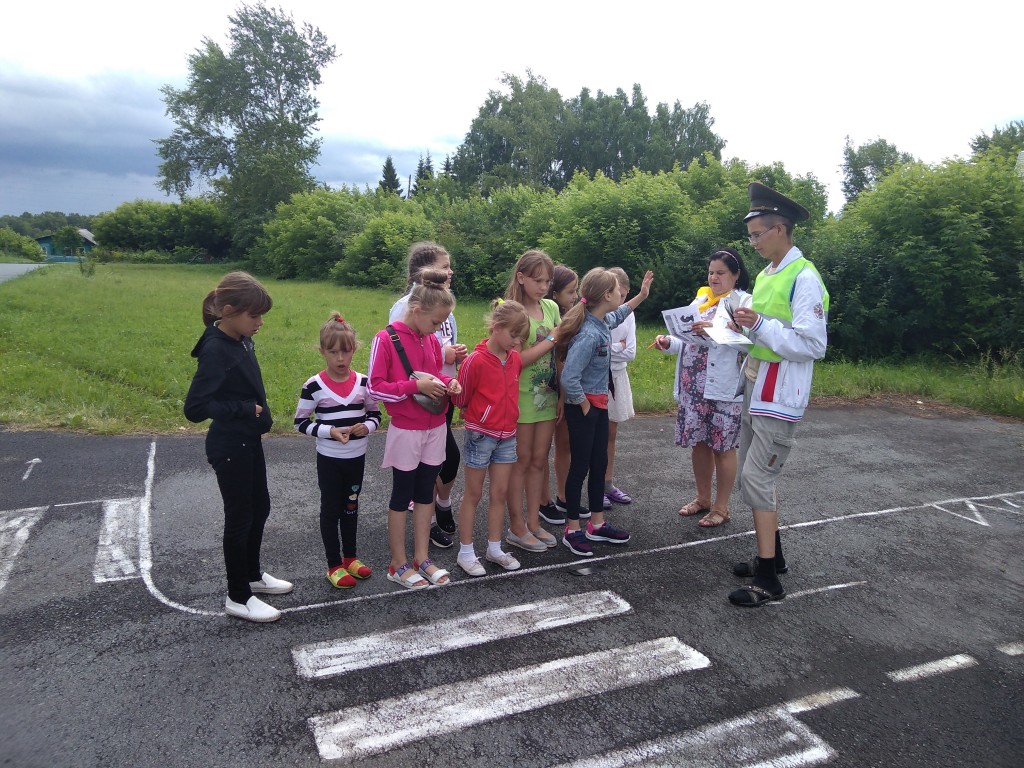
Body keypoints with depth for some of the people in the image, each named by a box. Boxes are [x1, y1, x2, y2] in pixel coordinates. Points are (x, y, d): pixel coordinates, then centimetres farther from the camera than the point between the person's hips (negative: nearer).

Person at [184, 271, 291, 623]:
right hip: (229, 447, -9)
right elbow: (194, 408, -27)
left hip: (249, 440, 9)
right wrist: (246, 409, -26)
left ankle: (252, 574, 40)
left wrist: (258, 412, 11)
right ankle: (238, 597, 21)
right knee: (239, 517, 4)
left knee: (260, 508, 20)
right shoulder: (215, 350, -23)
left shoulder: (242, 341, 2)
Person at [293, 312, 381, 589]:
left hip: (357, 458, 3)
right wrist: (329, 431, -22)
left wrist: (366, 427, -15)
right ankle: (334, 565, 20)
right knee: (331, 509, 7)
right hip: (329, 459, -3)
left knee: (351, 507, 17)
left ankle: (350, 556, 34)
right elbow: (300, 422, -8)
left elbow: (375, 414, 7)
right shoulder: (314, 386, -13)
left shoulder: (363, 382, -4)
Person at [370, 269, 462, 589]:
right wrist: (416, 386, -22)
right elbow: (375, 387, -15)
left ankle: (422, 557, 26)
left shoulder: (432, 340, 4)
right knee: (402, 495, 7)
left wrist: (447, 381, -3)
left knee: (425, 493, 14)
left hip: (435, 428, 6)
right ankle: (398, 564, 20)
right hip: (405, 431, -6)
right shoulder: (386, 339, -14)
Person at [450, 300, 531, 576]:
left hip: (507, 436, 6)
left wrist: (505, 414, 12)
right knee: (473, 494, 6)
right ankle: (465, 552, 18)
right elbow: (460, 397, -8)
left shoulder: (515, 359, 1)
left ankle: (494, 549, 25)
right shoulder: (476, 361, -19)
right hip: (480, 435, -6)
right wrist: (475, 415, 6)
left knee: (500, 493, 11)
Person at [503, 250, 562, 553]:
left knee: (539, 461, 13)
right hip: (521, 397, -6)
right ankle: (517, 528, 18)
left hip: (547, 395, 6)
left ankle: (533, 523, 25)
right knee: (521, 462, 5)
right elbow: (517, 358, -21)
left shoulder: (551, 307, 6)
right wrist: (553, 339, -17)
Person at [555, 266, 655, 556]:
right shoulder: (589, 334, -27)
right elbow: (569, 378, -31)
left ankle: (596, 524, 29)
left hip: (599, 403, 9)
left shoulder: (603, 322, 2)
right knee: (580, 466, 2)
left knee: (599, 463, 16)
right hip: (582, 407, -9)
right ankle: (573, 530, 17)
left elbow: (617, 316, 29)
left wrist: (641, 296, 30)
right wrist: (584, 406, -17)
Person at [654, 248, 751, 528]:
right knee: (698, 443, 12)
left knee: (722, 447, 4)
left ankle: (721, 507, 17)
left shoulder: (743, 301, -3)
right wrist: (669, 342, -1)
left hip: (722, 387, -6)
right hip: (692, 386, 6)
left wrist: (713, 331, -30)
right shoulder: (701, 299, 15)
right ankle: (703, 499, 29)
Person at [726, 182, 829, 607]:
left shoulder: (804, 278, -15)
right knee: (756, 476, 16)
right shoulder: (766, 275, 13)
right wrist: (746, 327, 4)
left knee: (756, 479, -9)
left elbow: (813, 345, -21)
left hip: (779, 396, -9)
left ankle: (769, 580, 1)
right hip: (755, 390, 10)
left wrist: (760, 325, -24)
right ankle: (771, 555, 31)